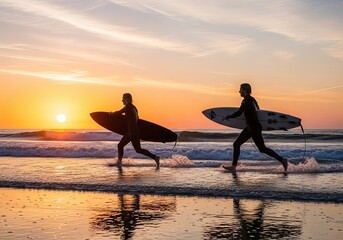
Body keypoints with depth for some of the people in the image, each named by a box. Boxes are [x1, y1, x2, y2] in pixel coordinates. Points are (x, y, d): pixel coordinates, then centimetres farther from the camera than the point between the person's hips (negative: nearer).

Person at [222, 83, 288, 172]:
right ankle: (233, 166, 8)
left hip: (254, 128, -10)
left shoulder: (246, 101, -18)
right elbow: (257, 110, 21)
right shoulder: (252, 99, 12)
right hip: (250, 128, 10)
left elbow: (238, 113, -26)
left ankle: (282, 160, 6)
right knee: (236, 144, 7)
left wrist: (227, 117, -15)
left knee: (262, 149, -2)